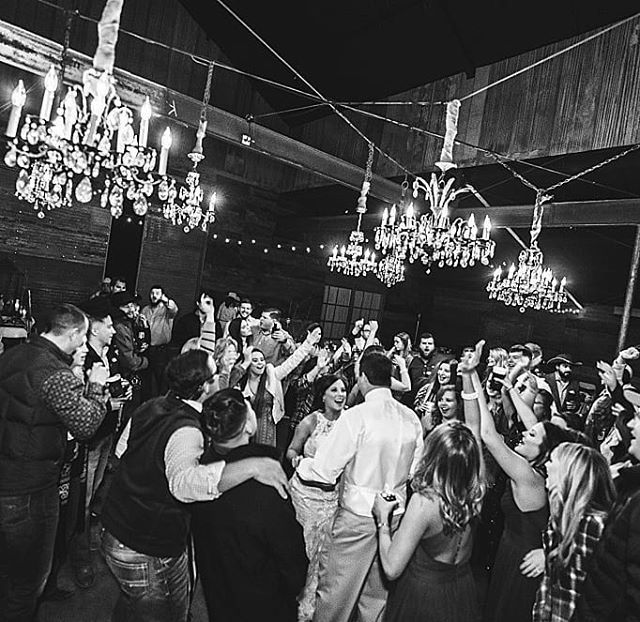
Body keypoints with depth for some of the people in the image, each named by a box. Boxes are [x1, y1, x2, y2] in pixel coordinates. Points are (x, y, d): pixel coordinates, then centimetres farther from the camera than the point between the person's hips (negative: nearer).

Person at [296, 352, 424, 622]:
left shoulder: (355, 417, -21)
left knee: (334, 590, 15)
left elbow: (324, 472, -18)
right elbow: (414, 471, 6)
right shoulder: (412, 418, -4)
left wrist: (298, 463, 1)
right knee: (378, 592, 24)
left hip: (358, 515, -5)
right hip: (396, 513, 6)